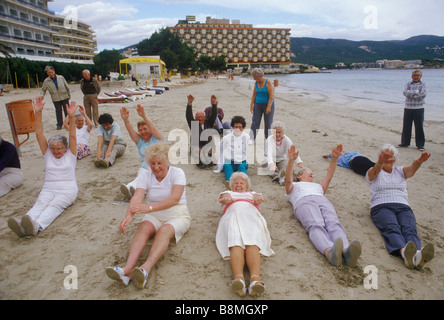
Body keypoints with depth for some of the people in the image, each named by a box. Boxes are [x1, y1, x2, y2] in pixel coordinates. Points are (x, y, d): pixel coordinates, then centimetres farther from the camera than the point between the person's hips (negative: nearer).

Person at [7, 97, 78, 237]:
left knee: (55, 205, -32)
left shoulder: (70, 155, 12)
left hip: (68, 189, -3)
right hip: (48, 188, 3)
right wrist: (37, 113, 0)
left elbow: (72, 136, -2)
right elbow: (39, 133, 10)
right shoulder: (47, 154, 19)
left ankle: (37, 226, -60)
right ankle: (23, 226, -57)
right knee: (40, 204, -28)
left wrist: (71, 116, -16)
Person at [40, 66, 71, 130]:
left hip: (65, 97, 0)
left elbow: (67, 87, 8)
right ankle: (59, 124, 15)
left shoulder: (61, 78, -2)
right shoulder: (46, 81, -1)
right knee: (58, 112, 2)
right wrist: (42, 96, -8)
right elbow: (43, 90, 10)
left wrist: (69, 95, 11)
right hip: (56, 99, 0)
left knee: (67, 111, 3)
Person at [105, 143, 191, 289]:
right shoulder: (145, 176, 0)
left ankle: (146, 269, -54)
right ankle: (128, 269, -47)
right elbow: (137, 197, -18)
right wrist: (129, 215, -40)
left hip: (177, 216, -2)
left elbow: (175, 198, -25)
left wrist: (150, 207, -39)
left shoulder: (177, 173, -9)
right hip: (154, 216, 3)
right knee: (143, 227, -29)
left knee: (165, 230, -33)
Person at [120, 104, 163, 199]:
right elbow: (131, 131, -2)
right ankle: (129, 189, -61)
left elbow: (153, 128, -13)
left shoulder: (157, 138, 8)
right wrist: (126, 120, -23)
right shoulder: (139, 140, 17)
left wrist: (144, 117, -33)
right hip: (145, 167, 3)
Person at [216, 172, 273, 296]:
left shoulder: (252, 193, 41)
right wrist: (226, 198, -15)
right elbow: (225, 197, 14)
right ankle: (238, 278, -57)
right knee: (236, 244, -33)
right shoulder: (228, 193, 39)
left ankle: (255, 279, -57)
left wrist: (257, 199, -13)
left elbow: (257, 198, 16)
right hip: (233, 215, 0)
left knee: (252, 244, -32)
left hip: (251, 215, 1)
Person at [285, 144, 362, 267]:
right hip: (304, 201, -3)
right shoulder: (293, 187, 36)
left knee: (333, 223, -33)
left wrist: (334, 159, 16)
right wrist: (291, 161, -6)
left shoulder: (318, 186, 48)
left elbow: (328, 177, 32)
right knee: (315, 225, -37)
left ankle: (346, 250, -62)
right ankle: (329, 251, -66)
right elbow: (288, 180, 13)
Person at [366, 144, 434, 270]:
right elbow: (375, 171, -9)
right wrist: (380, 162, -36)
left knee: (410, 229, -29)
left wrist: (418, 162, -26)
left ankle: (418, 255, -57)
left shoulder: (400, 171, 27)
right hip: (381, 206, -3)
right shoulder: (374, 172, 19)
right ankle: (404, 252, -62)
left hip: (403, 206, 3)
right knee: (392, 228, -34)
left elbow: (411, 170, 2)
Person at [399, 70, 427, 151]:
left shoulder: (423, 84, 2)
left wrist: (410, 93, -10)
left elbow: (423, 95, -14)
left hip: (419, 109, -2)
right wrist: (416, 92, -14)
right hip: (408, 108, 2)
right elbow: (405, 93, -9)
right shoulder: (408, 84, 9)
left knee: (419, 127, 0)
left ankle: (420, 145, 9)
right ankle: (405, 143, 18)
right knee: (406, 126, 6)